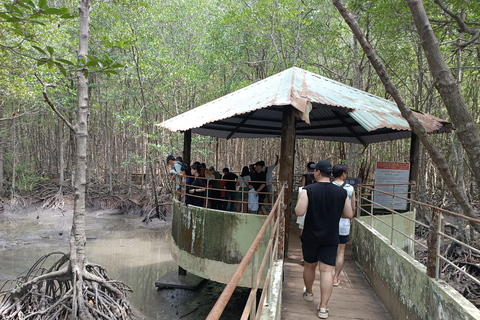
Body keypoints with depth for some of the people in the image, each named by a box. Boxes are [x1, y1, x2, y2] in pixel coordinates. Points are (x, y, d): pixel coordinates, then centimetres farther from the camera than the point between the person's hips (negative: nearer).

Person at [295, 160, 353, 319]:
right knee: (327, 270, 2)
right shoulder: (341, 192, -3)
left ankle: (308, 293, 41)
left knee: (309, 265, 19)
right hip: (331, 238, 1)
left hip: (310, 236, -1)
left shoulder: (308, 190, -13)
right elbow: (349, 214, 3)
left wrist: (297, 206, 2)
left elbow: (299, 212, -20)